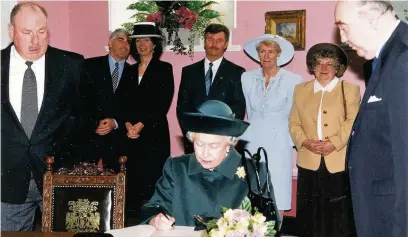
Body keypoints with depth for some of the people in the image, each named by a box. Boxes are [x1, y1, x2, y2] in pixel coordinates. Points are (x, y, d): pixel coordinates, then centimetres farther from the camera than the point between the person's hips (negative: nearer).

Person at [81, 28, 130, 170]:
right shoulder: (90, 65, 6)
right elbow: (80, 99, -1)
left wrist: (115, 123, -8)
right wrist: (94, 123, -12)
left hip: (118, 138, 2)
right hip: (89, 135, -1)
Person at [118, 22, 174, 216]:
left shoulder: (164, 69, 2)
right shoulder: (130, 71, 16)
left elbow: (163, 103, -7)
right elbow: (123, 102, 12)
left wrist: (142, 124, -12)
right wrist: (127, 124, -6)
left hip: (154, 132, -4)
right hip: (131, 134, 4)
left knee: (151, 178, -6)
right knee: (133, 178, 4)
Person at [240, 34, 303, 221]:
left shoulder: (293, 80, -5)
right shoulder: (247, 78, 6)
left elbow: (293, 116, 2)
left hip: (278, 143, -3)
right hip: (252, 141, 3)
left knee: (277, 199, -2)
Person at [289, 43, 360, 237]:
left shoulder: (350, 90, 6)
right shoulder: (301, 90, 15)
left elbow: (353, 122, -6)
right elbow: (294, 123, 9)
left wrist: (334, 143, -18)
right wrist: (305, 142, -8)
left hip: (339, 162, -2)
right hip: (309, 162, 3)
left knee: (339, 215, 2)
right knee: (311, 214, 8)